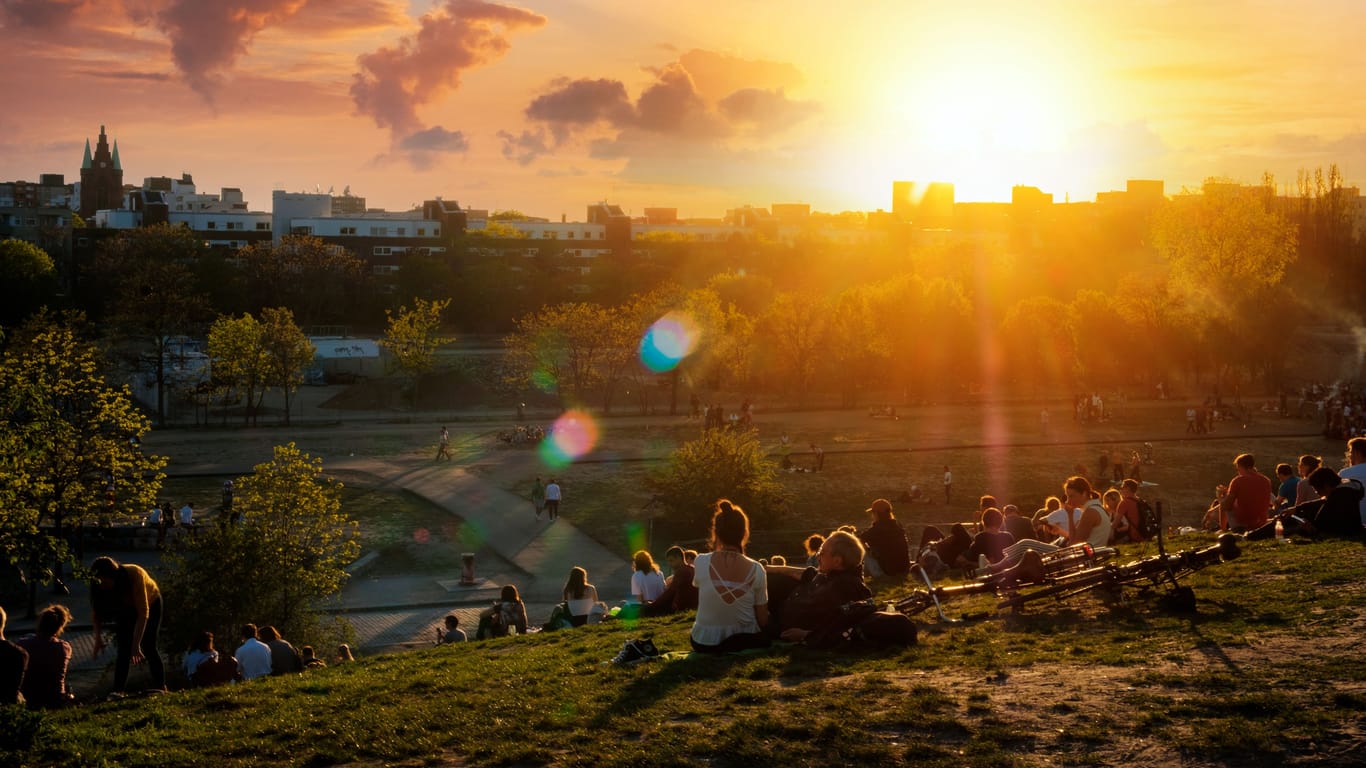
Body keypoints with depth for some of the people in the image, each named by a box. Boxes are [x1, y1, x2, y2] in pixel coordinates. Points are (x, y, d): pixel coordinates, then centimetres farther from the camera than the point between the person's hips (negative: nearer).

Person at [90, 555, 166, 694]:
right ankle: (117, 691, -10)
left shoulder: (134, 575, -40)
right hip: (126, 609, 4)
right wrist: (98, 637, -28)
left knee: (148, 648, -13)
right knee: (124, 650, -9)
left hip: (150, 603, -3)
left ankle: (161, 688, -5)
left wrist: (136, 645, -41)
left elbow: (143, 613, -39)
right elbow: (97, 611, -15)